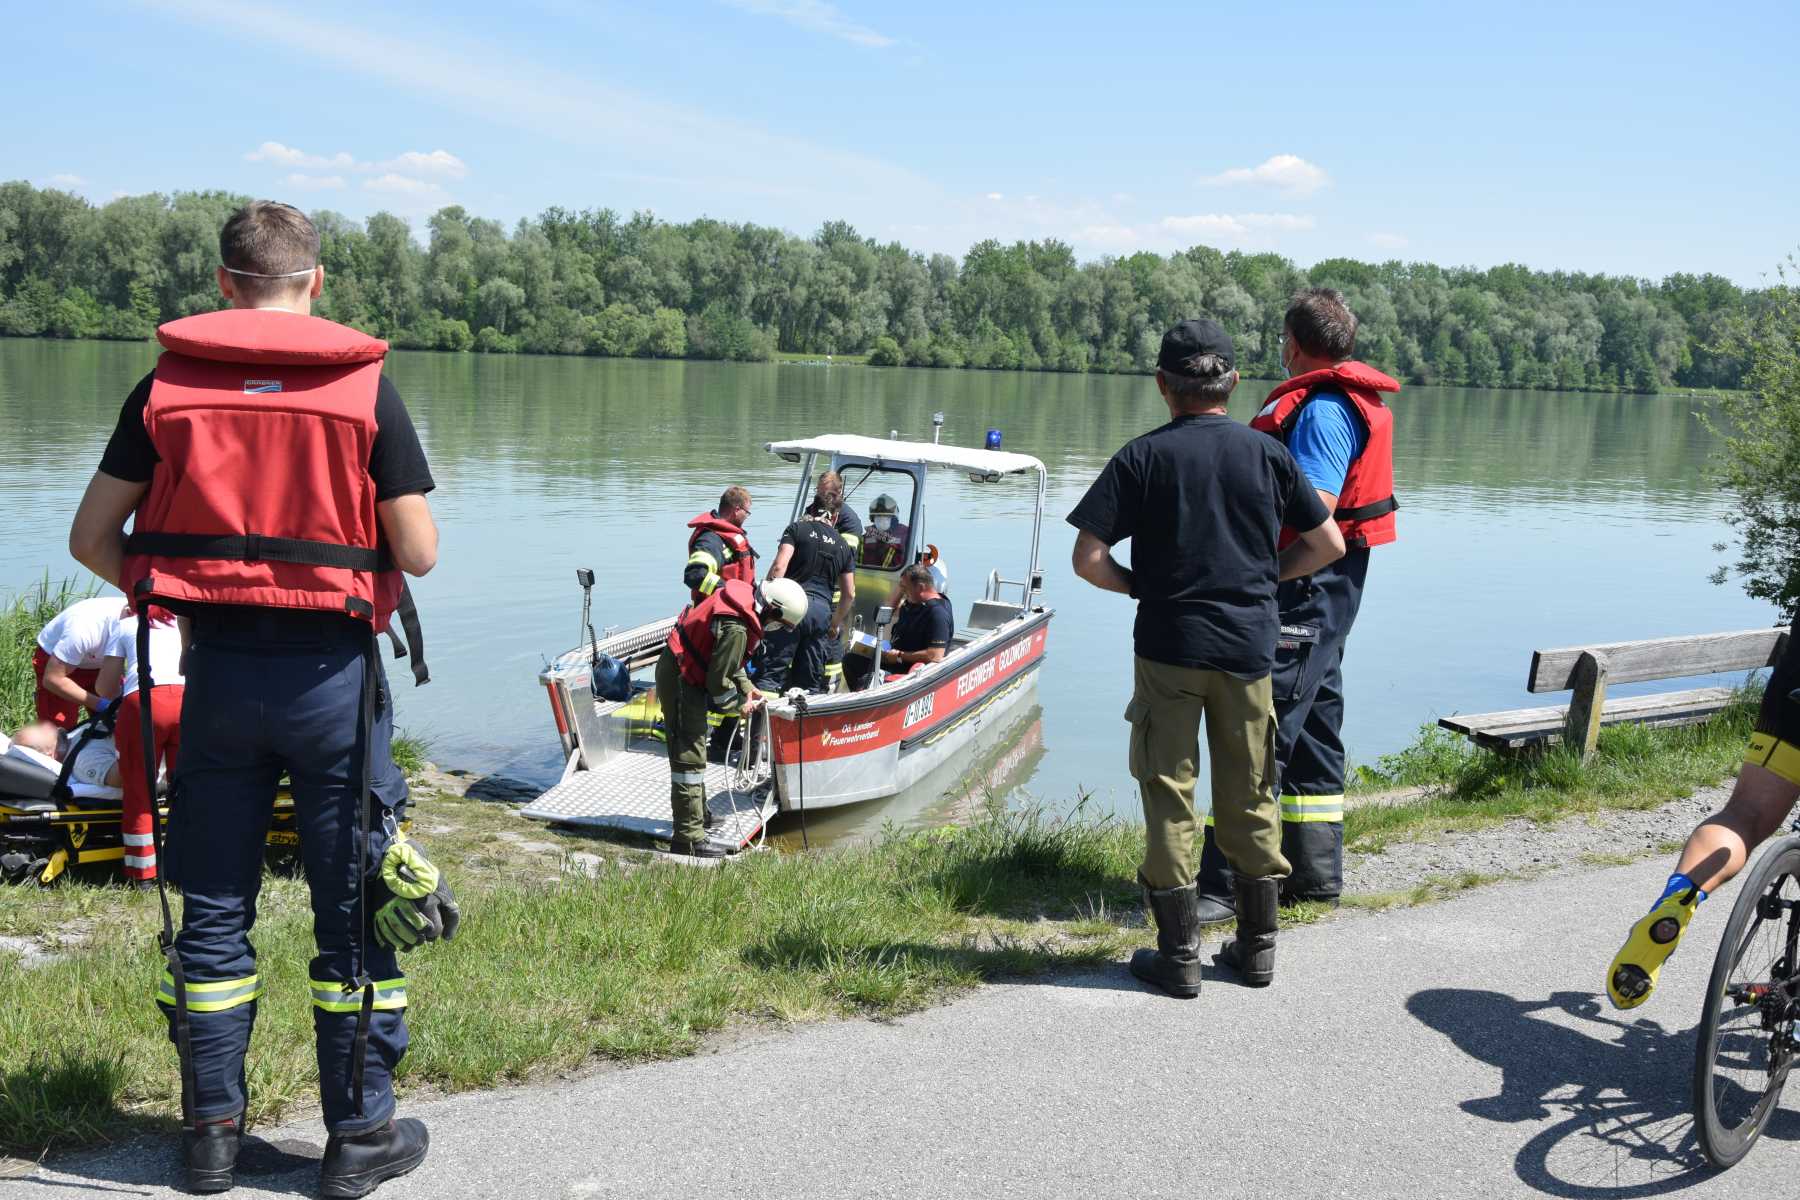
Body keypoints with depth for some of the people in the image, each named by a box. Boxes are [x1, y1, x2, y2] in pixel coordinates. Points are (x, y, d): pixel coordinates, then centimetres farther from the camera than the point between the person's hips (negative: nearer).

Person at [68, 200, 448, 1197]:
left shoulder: (168, 387, 1)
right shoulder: (364, 387, -6)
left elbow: (92, 536, 2)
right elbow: (419, 553, -8)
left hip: (218, 668, 3)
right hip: (331, 673, -2)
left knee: (212, 906, 14)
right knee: (357, 908, 8)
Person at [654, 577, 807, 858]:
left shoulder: (743, 596, 1)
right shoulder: (736, 629, -30)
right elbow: (718, 681, -23)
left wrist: (746, 687, 11)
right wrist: (738, 707, -6)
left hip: (687, 673, 11)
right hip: (680, 679, -11)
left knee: (694, 748, 23)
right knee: (689, 757, -10)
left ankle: (697, 814, 40)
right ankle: (688, 838, -8)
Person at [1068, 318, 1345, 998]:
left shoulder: (1144, 457, -4)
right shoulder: (1267, 454, 4)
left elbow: (1087, 559, -10)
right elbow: (1328, 544, 9)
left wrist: (1140, 585, 7)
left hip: (1168, 645, -3)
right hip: (1248, 644, 3)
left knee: (1169, 798, 5)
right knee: (1250, 800, 13)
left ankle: (1179, 955, 9)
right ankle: (1257, 947, 21)